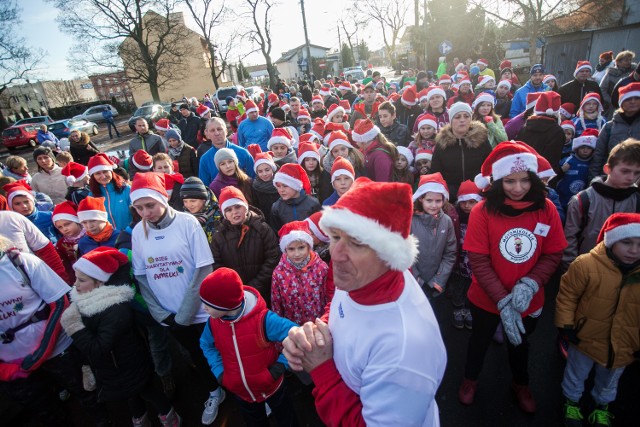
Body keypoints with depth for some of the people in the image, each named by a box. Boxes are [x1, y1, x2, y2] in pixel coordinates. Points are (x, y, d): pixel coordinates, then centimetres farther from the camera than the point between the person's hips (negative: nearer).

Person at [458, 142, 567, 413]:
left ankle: (521, 384, 57)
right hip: (486, 299, -2)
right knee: (480, 340, 23)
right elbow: (478, 261, -20)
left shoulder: (546, 210, -12)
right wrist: (502, 301, -26)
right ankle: (470, 379, 52)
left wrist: (530, 284, -23)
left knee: (520, 342, 28)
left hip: (529, 301, 2)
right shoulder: (482, 211, -21)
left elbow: (553, 255, -7)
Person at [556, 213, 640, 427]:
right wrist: (566, 325, -13)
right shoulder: (586, 264, -26)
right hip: (586, 338, -3)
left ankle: (602, 408, 57)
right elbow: (567, 295, -15)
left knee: (608, 382, 30)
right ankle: (572, 403, 49)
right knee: (576, 376, 23)